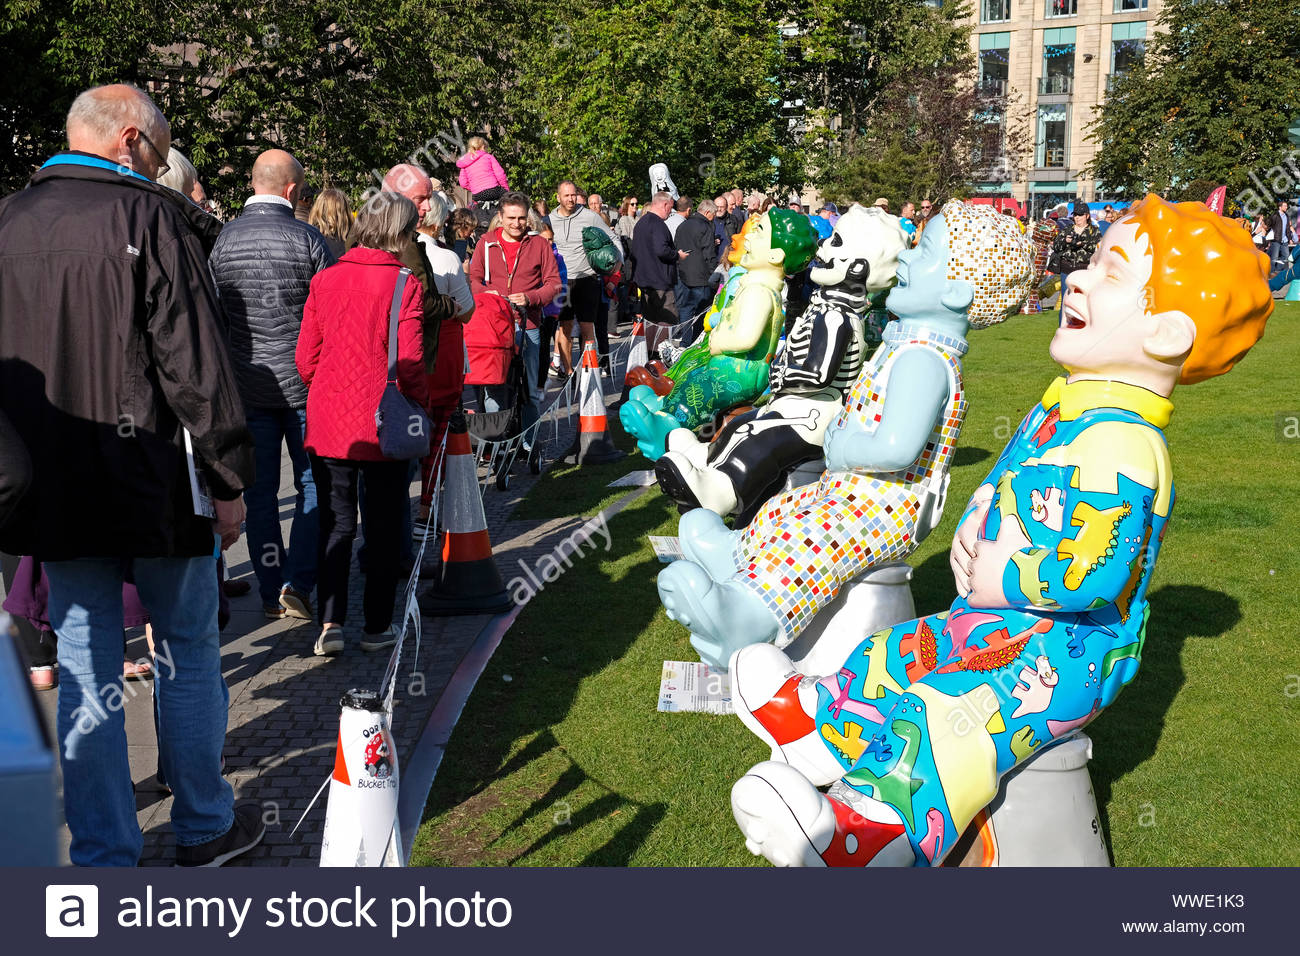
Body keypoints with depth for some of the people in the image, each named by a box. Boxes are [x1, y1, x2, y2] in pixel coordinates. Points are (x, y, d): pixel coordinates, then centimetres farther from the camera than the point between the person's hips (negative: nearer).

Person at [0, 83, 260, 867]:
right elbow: (195, 360, -15)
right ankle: (205, 825, 25)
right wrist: (229, 478, -9)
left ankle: (103, 855, 17)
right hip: (152, 482, -5)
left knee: (87, 670, 10)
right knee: (189, 651, 12)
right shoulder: (149, 218, -12)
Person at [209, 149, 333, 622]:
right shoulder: (307, 238, -9)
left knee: (260, 492, 10)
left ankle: (272, 592, 16)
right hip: (304, 380, -2)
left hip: (246, 383, 2)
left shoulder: (221, 240, -2)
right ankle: (297, 583, -1)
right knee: (313, 484, 9)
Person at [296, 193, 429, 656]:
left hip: (328, 423, 3)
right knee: (383, 527, 10)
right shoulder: (404, 285, -11)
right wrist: (421, 408, 2)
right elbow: (410, 363, -14)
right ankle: (377, 627, 16)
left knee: (335, 525, 11)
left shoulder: (324, 281, 1)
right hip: (384, 426, -3)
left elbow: (305, 358, 3)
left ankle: (330, 623, 2)